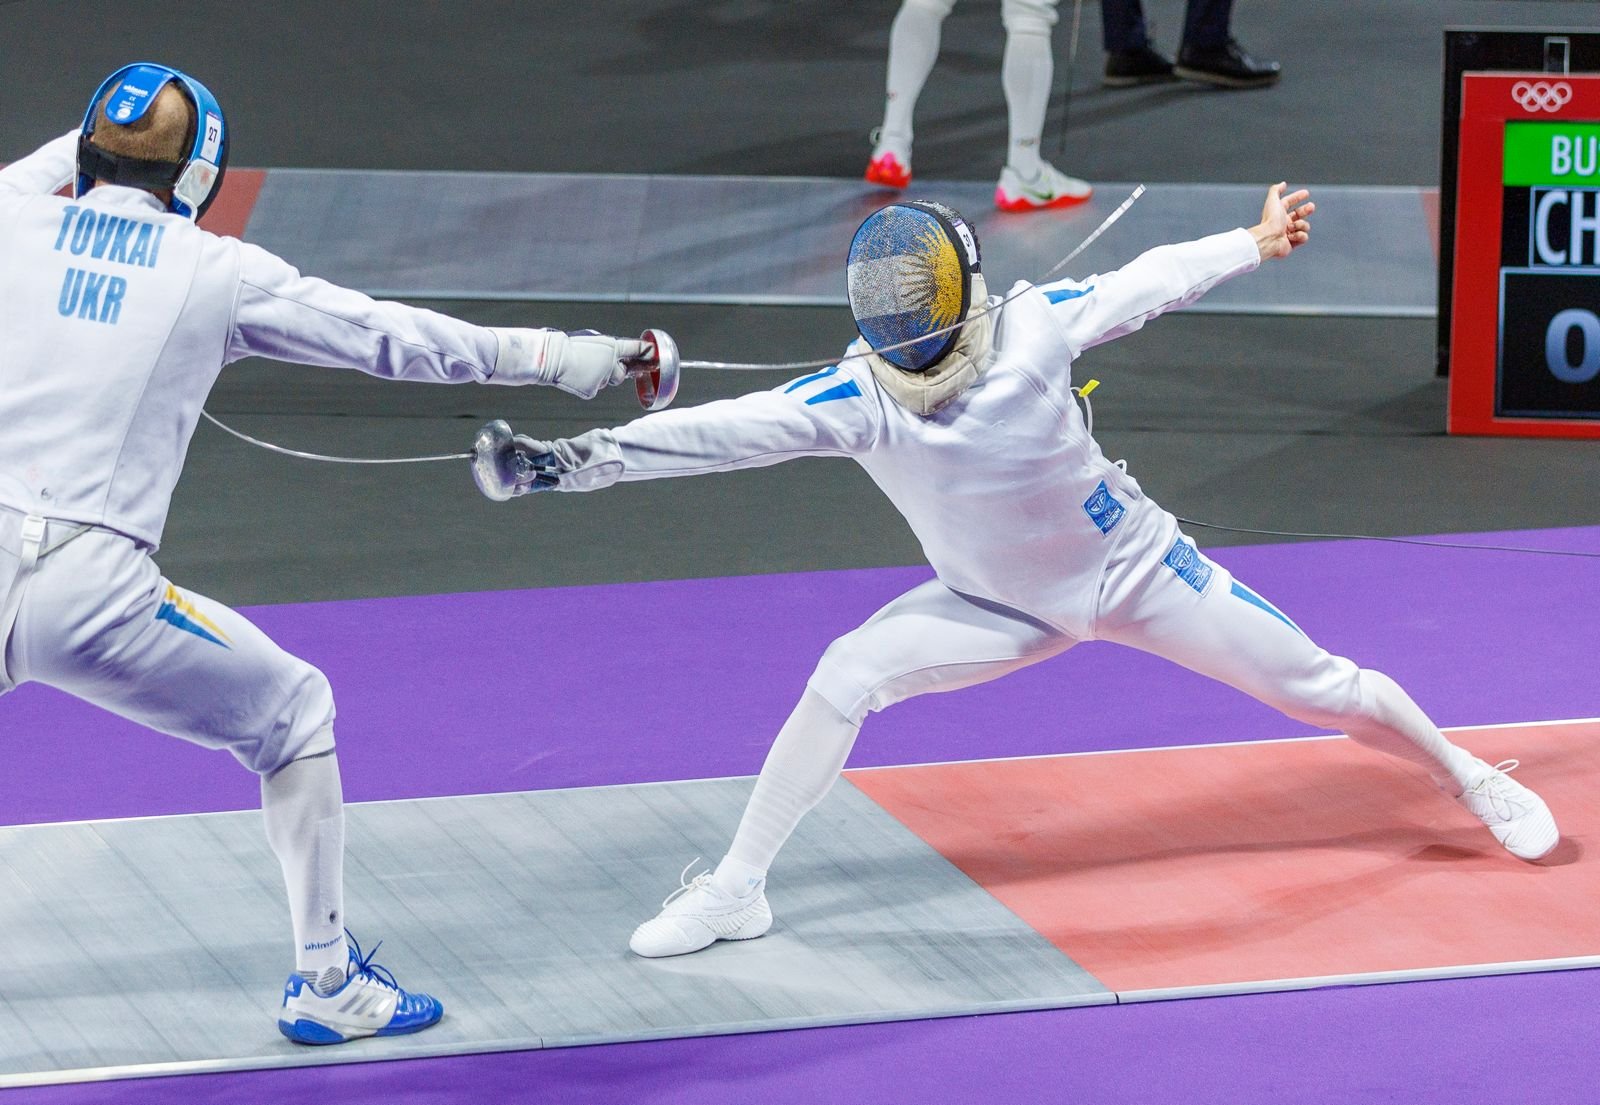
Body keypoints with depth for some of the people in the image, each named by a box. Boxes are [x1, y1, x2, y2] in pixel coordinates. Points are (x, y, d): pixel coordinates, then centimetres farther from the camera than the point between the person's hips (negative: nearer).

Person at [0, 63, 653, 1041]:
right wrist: (556, 357, 21)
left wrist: (83, 144, 43)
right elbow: (395, 337, 11)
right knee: (294, 715, 21)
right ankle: (327, 983, 22)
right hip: (89, 592, -2)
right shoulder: (219, 271, 3)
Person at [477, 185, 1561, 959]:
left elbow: (1144, 282, -7)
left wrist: (1256, 242, 6)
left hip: (1135, 569, 0)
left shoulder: (1032, 328, -25)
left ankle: (1468, 776, 32)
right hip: (1005, 608, 0)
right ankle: (737, 891, -8)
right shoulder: (858, 396, -27)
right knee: (845, 676, -20)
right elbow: (726, 430, -37)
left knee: (1319, 687, 3)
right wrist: (581, 458, -48)